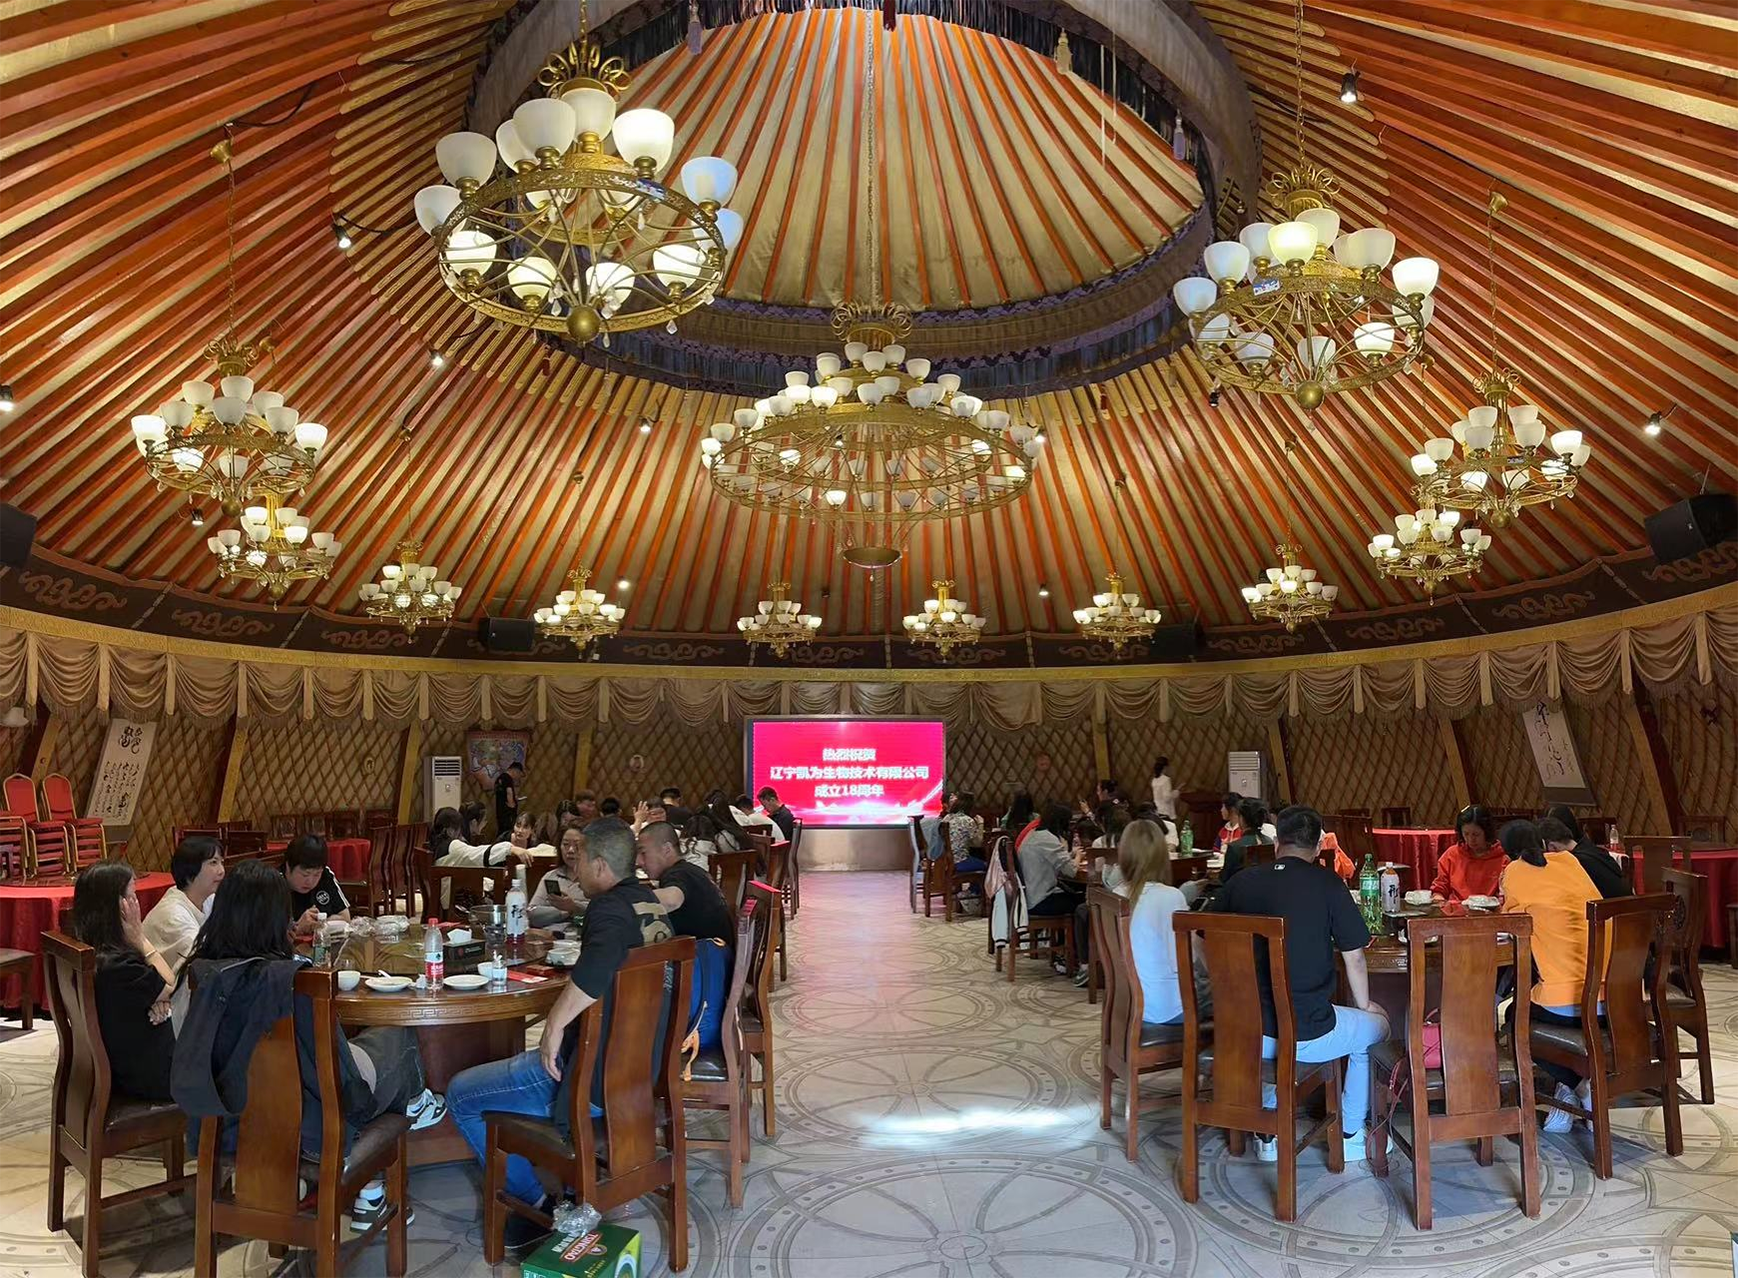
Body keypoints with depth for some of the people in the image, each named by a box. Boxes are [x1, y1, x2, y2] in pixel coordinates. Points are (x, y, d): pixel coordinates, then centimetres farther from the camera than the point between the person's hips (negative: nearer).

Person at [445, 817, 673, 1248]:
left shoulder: (610, 910, -22)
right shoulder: (653, 905, 4)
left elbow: (599, 966, -45)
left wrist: (555, 1023, -34)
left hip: (593, 1080, -9)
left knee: (460, 1094, 6)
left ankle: (535, 1204, 11)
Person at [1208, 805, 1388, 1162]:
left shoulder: (1242, 881, 1)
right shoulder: (1326, 882, -8)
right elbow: (1353, 959, -2)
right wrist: (1364, 1005, 19)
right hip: (1307, 1037, -3)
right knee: (1377, 1024, 26)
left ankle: (1266, 1133, 35)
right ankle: (1352, 1136, 34)